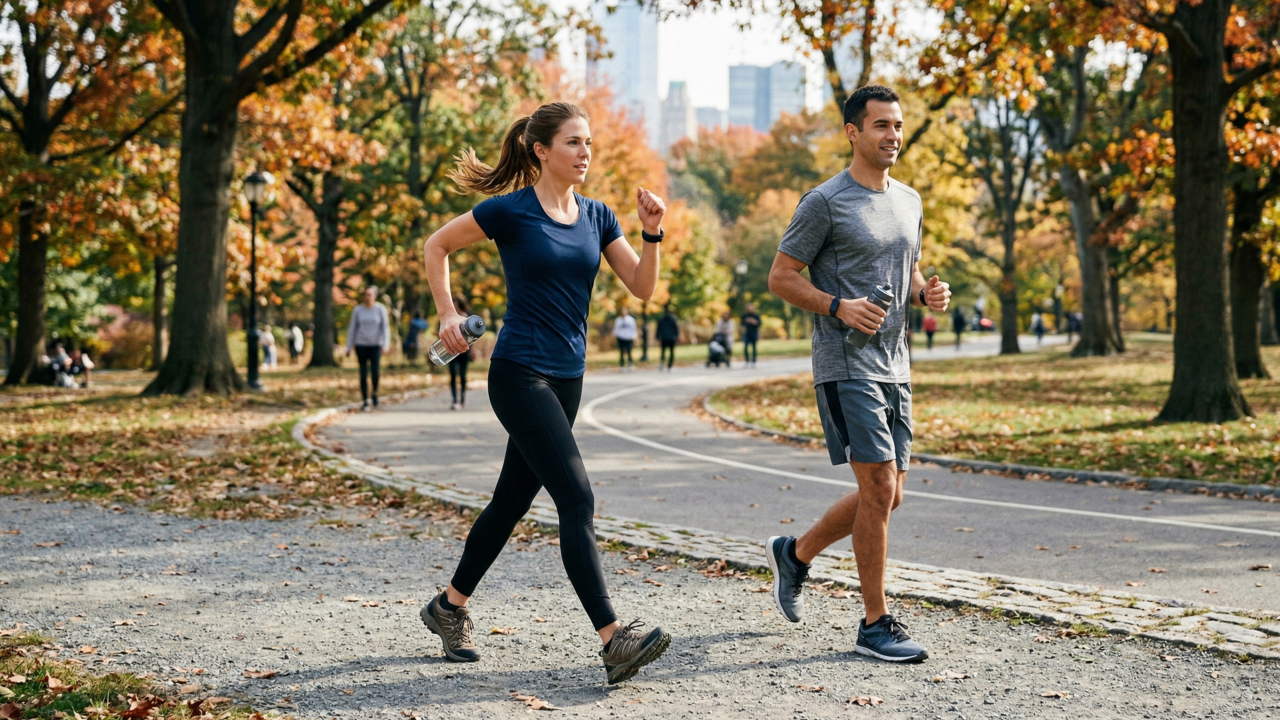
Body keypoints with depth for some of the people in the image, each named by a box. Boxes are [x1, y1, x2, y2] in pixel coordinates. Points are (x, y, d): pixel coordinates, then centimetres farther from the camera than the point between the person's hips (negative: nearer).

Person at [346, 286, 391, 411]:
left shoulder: (380, 309, 0)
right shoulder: (357, 310, 3)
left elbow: (385, 328, -1)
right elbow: (352, 329, 8)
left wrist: (386, 345, -11)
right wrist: (349, 347, 7)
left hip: (376, 346, -1)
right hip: (361, 345, 1)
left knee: (375, 373, -14)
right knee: (363, 375, 0)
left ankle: (375, 393, 15)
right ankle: (364, 402, 8)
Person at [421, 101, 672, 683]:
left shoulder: (596, 216, 9)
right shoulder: (511, 211, -8)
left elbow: (642, 288, 3)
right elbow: (436, 246, 4)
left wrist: (652, 231, -11)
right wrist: (447, 314, -6)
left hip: (567, 378, 7)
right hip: (519, 373, -7)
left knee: (513, 500, 15)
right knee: (577, 499, -16)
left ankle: (450, 606, 32)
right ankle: (612, 640, -19)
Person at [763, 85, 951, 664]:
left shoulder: (909, 201, 15)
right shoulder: (825, 202, -8)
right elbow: (780, 277, -6)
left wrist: (927, 293, 3)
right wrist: (839, 306, -20)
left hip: (895, 366, 8)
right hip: (847, 367, -8)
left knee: (886, 496, 11)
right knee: (879, 488, -11)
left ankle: (794, 554, 33)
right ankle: (876, 625, -2)